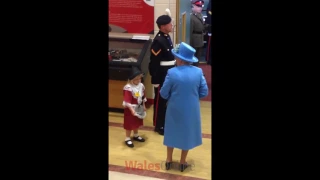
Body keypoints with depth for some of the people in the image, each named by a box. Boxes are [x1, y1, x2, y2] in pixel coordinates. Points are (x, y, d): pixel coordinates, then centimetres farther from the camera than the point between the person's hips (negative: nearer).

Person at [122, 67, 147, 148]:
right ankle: (127, 138, 20)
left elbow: (143, 97, 9)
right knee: (129, 124, 6)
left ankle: (136, 135, 42)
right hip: (131, 109, -7)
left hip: (139, 108, 7)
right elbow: (127, 101, -27)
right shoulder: (128, 88, -26)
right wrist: (131, 109, -32)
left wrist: (143, 106, 13)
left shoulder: (141, 86, -3)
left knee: (137, 122, 22)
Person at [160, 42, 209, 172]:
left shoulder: (172, 73, -19)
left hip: (175, 110, -1)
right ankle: (182, 162, 32)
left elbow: (164, 94, -11)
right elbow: (204, 93, -5)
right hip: (191, 111, 1)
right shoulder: (198, 72, -12)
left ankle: (169, 161, 34)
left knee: (172, 133, 20)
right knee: (187, 134, 19)